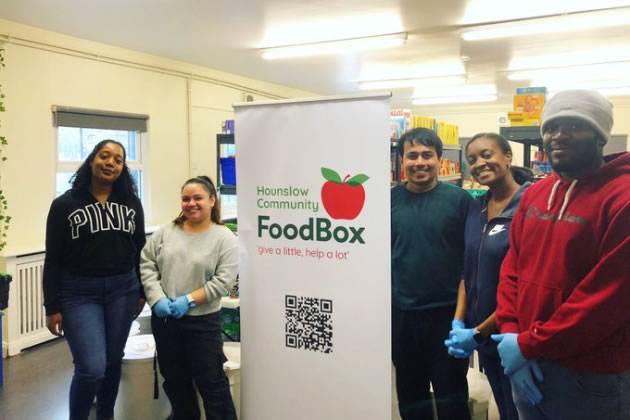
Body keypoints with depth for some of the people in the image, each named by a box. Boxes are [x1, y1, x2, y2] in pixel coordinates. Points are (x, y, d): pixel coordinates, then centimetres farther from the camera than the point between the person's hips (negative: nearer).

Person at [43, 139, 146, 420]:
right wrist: (52, 308, -5)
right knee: (91, 368, -9)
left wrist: (142, 291, 10)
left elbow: (140, 250, 11)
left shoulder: (131, 203, 5)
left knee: (113, 361, 13)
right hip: (79, 294, -3)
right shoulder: (64, 205, -4)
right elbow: (53, 260, -4)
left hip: (123, 290, 3)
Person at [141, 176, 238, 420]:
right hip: (164, 318, 5)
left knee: (210, 380, 3)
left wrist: (189, 300, -19)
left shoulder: (225, 238, -8)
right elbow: (146, 265, 3)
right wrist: (157, 298, -10)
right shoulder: (166, 231, 4)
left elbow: (223, 280, -13)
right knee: (174, 379, 19)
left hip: (203, 321, -4)